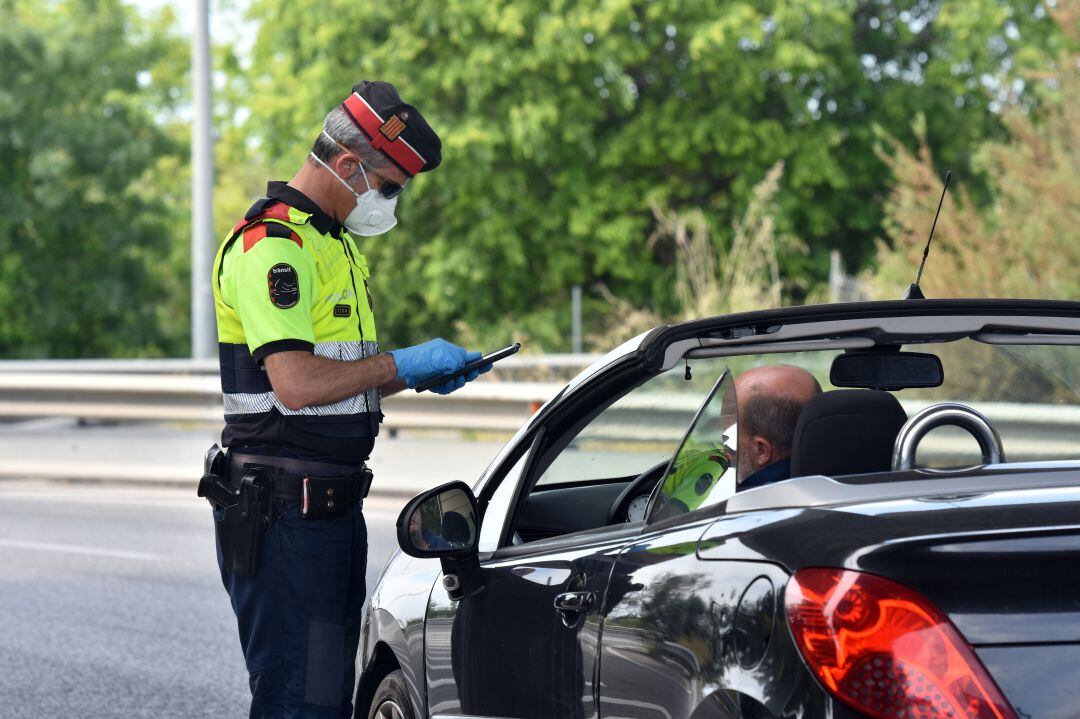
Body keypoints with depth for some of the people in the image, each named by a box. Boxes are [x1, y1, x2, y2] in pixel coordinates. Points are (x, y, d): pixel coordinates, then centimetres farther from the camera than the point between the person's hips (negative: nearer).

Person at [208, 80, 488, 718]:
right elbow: (296, 383, -25)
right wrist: (403, 364, -15)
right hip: (284, 513, -10)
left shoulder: (339, 243, 19)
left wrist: (420, 375, 7)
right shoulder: (271, 244, -15)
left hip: (335, 503, 10)